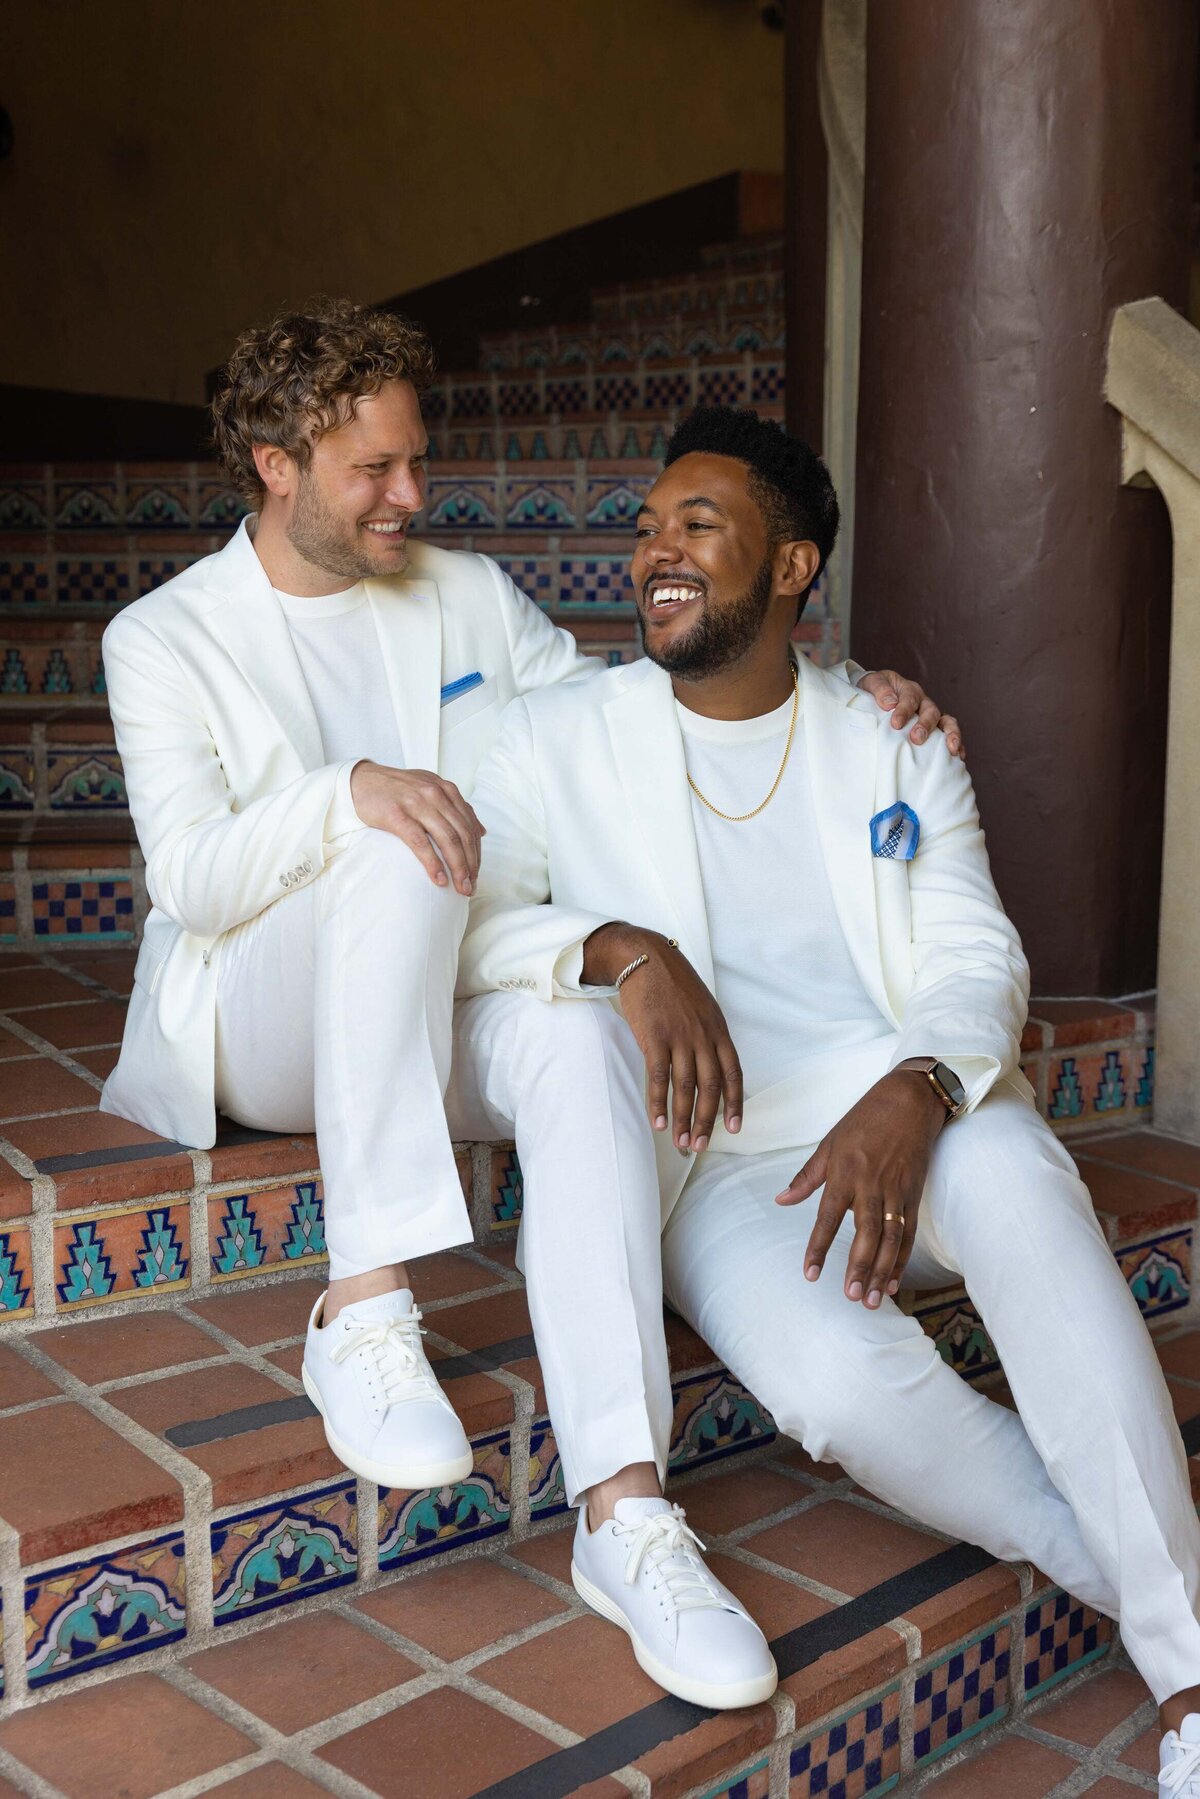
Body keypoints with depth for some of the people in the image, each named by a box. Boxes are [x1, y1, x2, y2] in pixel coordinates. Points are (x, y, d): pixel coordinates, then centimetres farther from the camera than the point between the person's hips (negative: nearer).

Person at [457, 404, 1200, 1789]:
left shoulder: (899, 753, 12)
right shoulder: (559, 741, 8)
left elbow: (975, 960, 1)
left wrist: (913, 1096, -22)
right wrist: (616, 949, -23)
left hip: (895, 1113, 1)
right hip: (715, 1156, -1)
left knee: (1012, 1168, -35)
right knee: (839, 1378, -32)